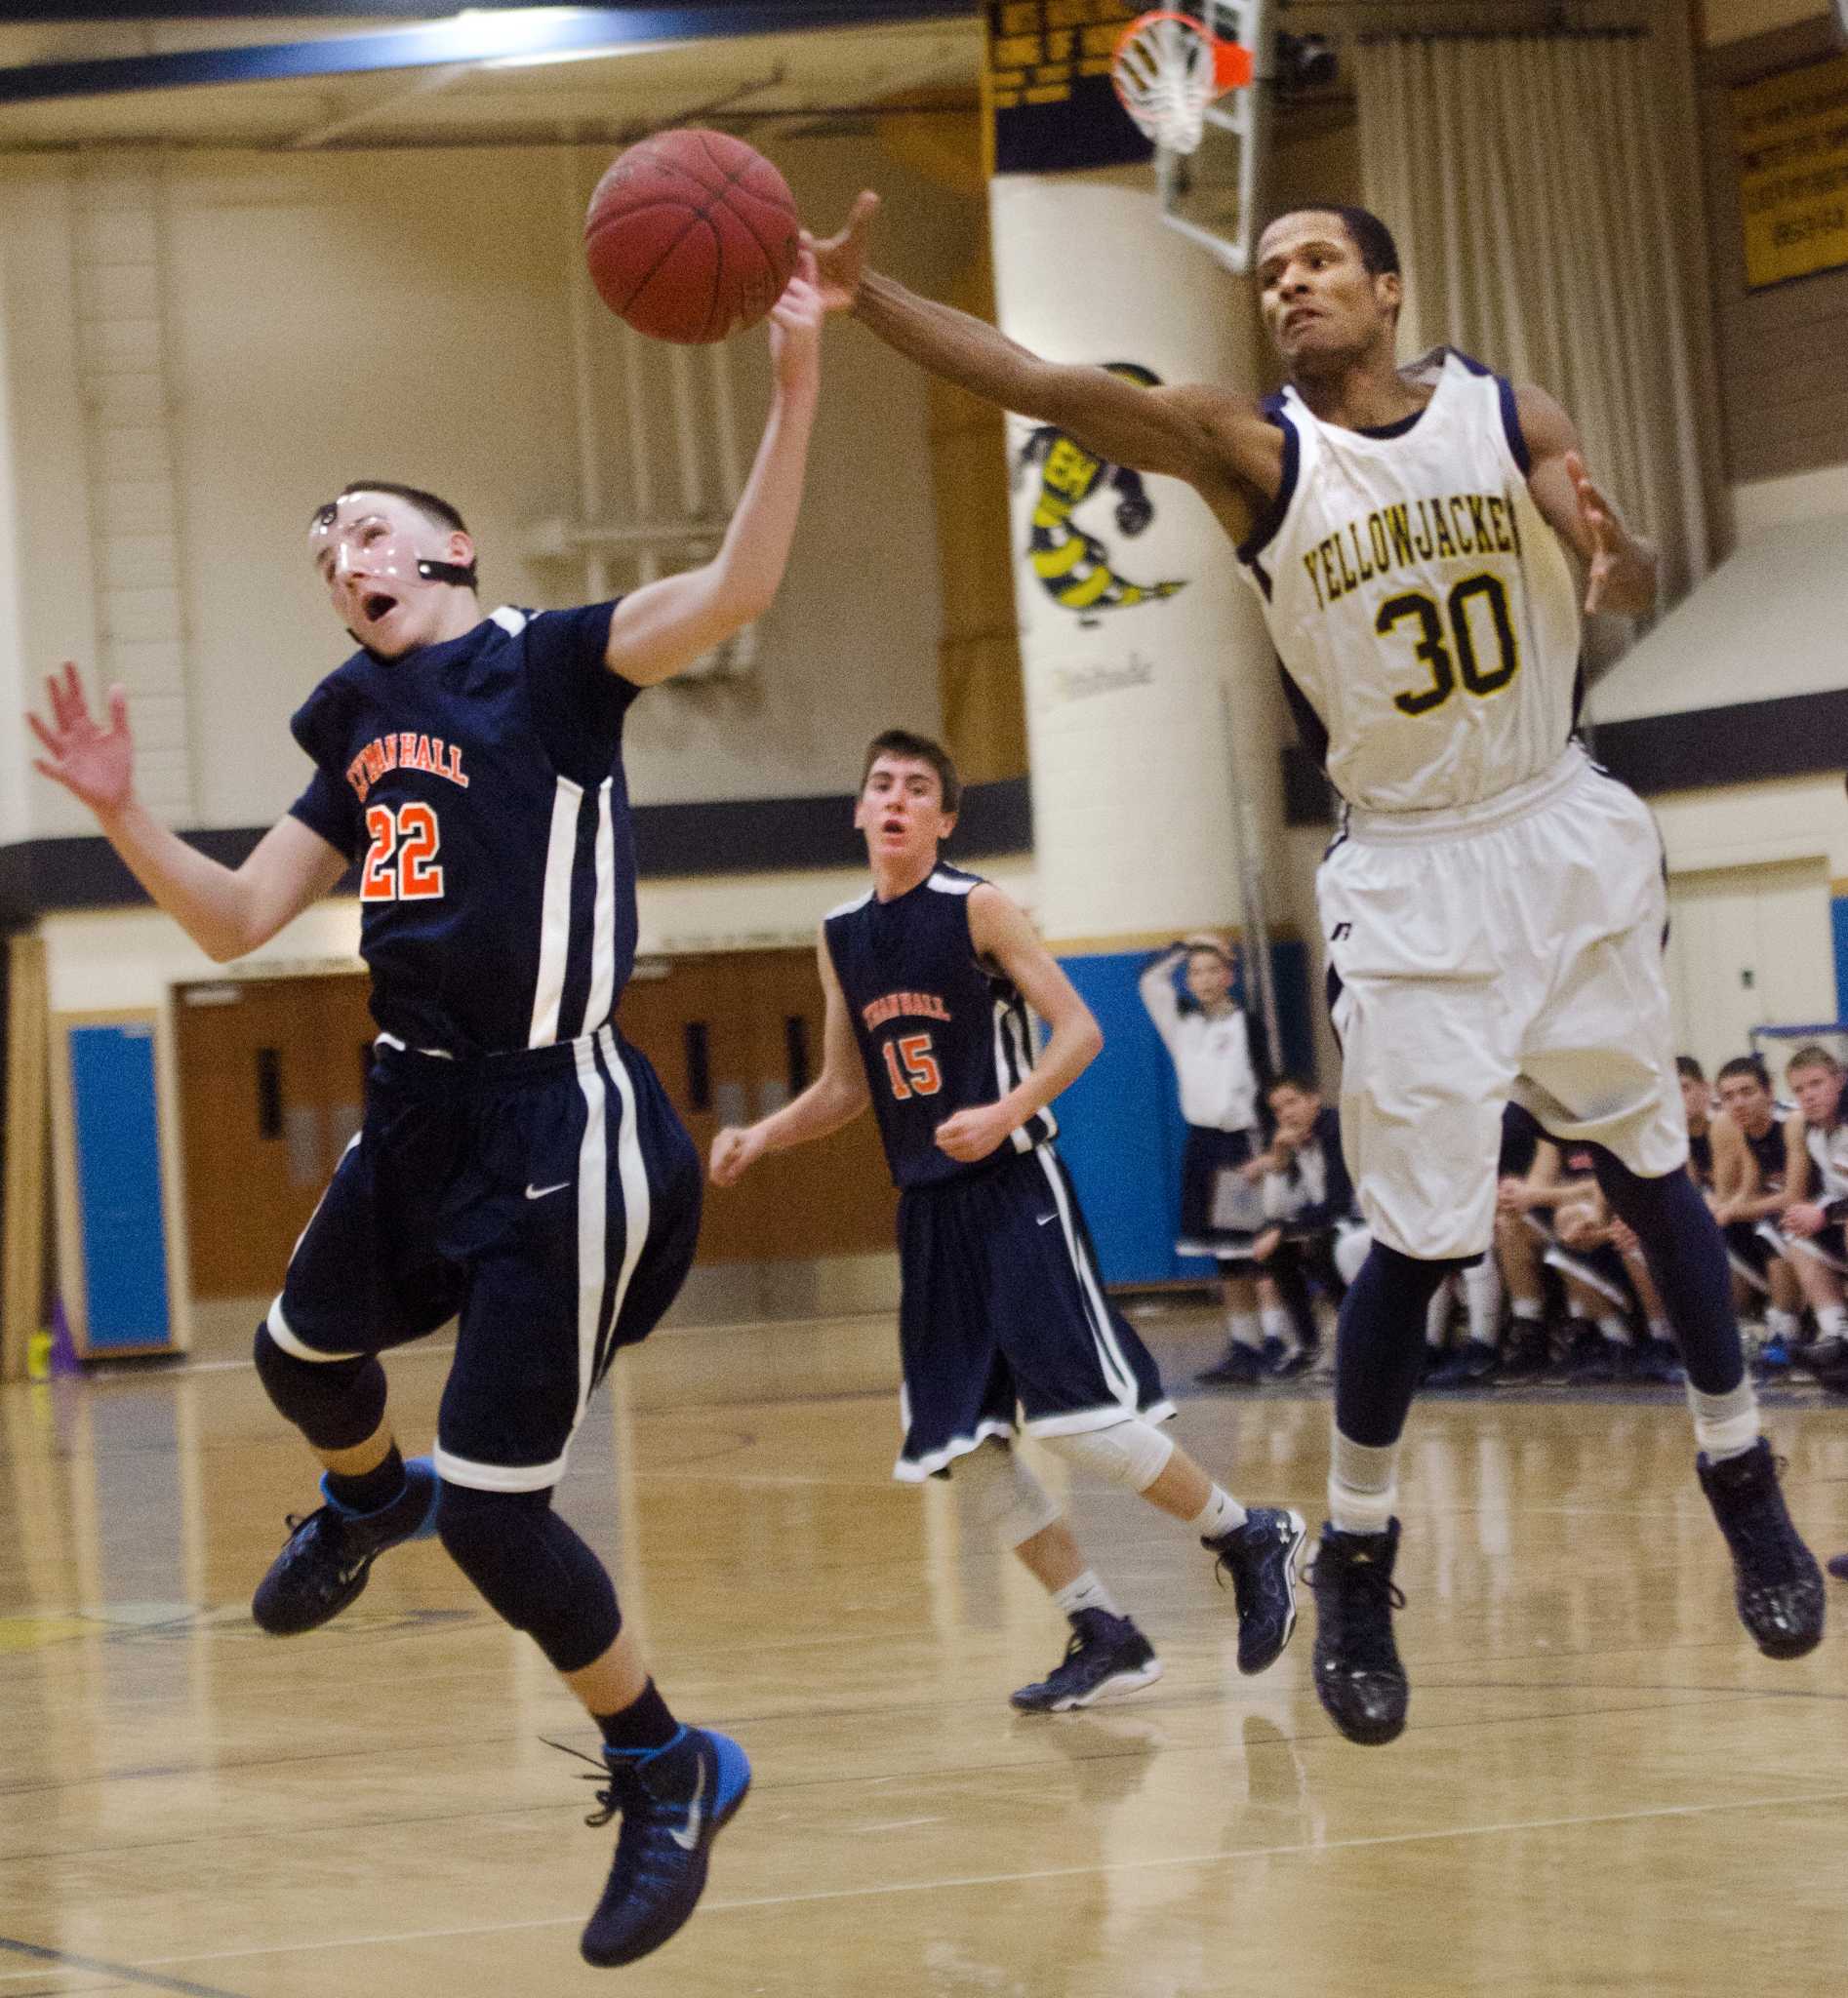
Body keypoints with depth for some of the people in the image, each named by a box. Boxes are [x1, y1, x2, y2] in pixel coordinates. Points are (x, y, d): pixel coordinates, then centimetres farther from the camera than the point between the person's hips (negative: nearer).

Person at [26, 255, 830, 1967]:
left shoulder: (551, 668, -9)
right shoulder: (361, 739, 11)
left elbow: (738, 587, -27)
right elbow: (235, 922, 13)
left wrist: (793, 391, -39)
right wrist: (119, 814, -3)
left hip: (556, 1123, -8)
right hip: (422, 1109, 8)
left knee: (492, 1509, -9)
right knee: (301, 1358, 30)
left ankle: (667, 1769, 13)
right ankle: (364, 1500, 67)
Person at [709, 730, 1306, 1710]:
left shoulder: (977, 908, -7)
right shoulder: (840, 937, 11)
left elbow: (1078, 1029, -9)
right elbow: (845, 1088, 20)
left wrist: (1007, 1113, -23)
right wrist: (759, 1136, 5)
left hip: (1013, 1189, -6)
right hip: (928, 1206, 7)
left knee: (1074, 1415, -14)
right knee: (965, 1446, 1)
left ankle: (1248, 1537, 7)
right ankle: (1103, 1637, 9)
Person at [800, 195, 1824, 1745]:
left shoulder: (1509, 417, -3)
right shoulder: (1250, 449, -11)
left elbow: (1632, 596, -4)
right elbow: (1047, 388, -24)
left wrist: (1613, 553, -29)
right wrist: (866, 301, -38)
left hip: (1562, 836, 2)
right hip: (1412, 876, -2)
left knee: (1652, 1172, 11)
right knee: (1419, 1239, -6)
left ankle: (1744, 1487, 28)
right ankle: (1355, 1566, 10)